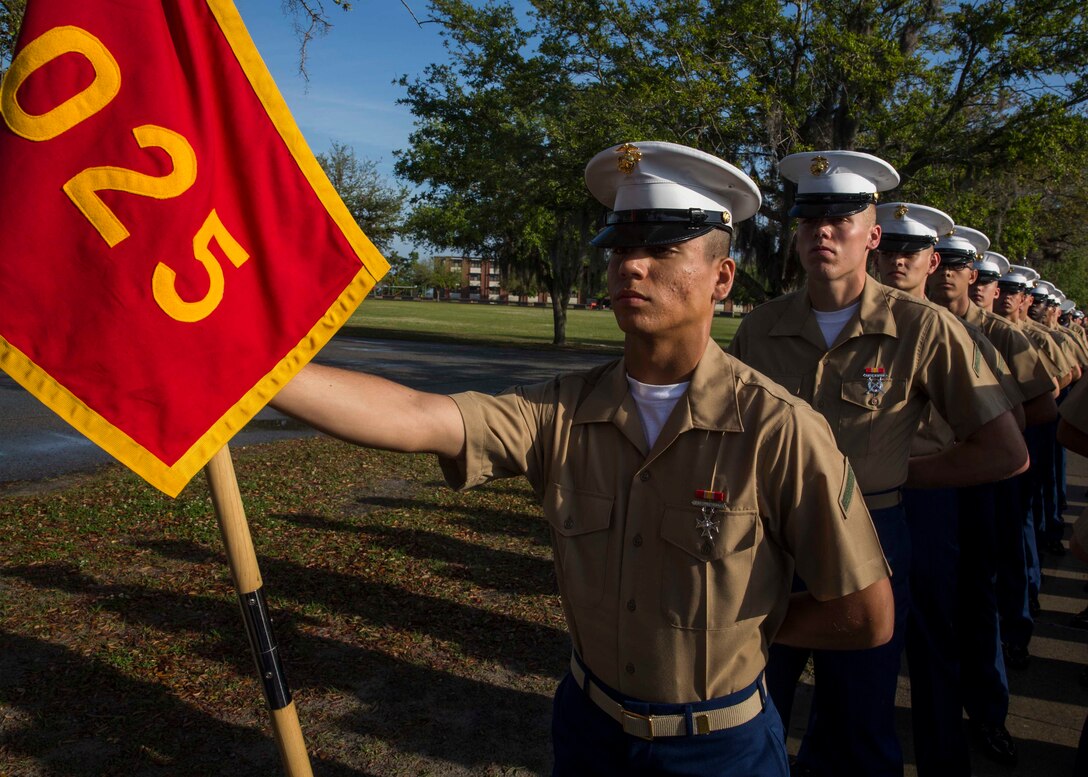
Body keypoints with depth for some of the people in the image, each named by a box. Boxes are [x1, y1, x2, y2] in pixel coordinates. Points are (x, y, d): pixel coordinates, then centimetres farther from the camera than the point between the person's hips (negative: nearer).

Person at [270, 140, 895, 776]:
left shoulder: (777, 430, -22)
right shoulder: (563, 412, -11)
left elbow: (869, 617, -16)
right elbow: (414, 418, -25)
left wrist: (740, 628, -6)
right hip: (589, 724, 4)